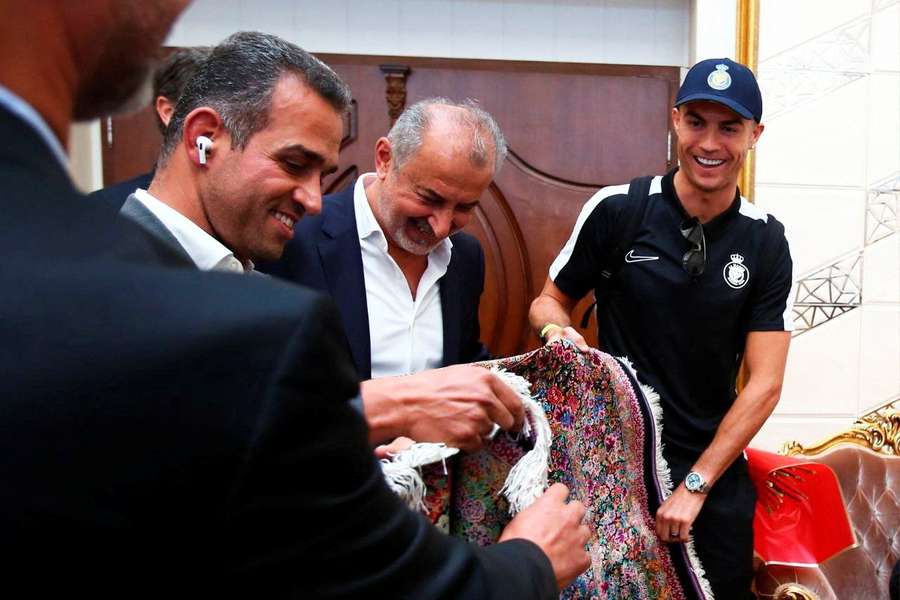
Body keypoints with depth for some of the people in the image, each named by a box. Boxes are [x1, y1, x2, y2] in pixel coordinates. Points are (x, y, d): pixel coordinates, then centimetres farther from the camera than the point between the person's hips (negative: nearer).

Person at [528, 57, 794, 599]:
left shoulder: (766, 242, -4)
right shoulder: (617, 211, -9)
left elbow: (764, 385, -6)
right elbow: (550, 300, 2)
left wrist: (695, 486, -12)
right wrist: (557, 328, -22)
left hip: (716, 471, 2)